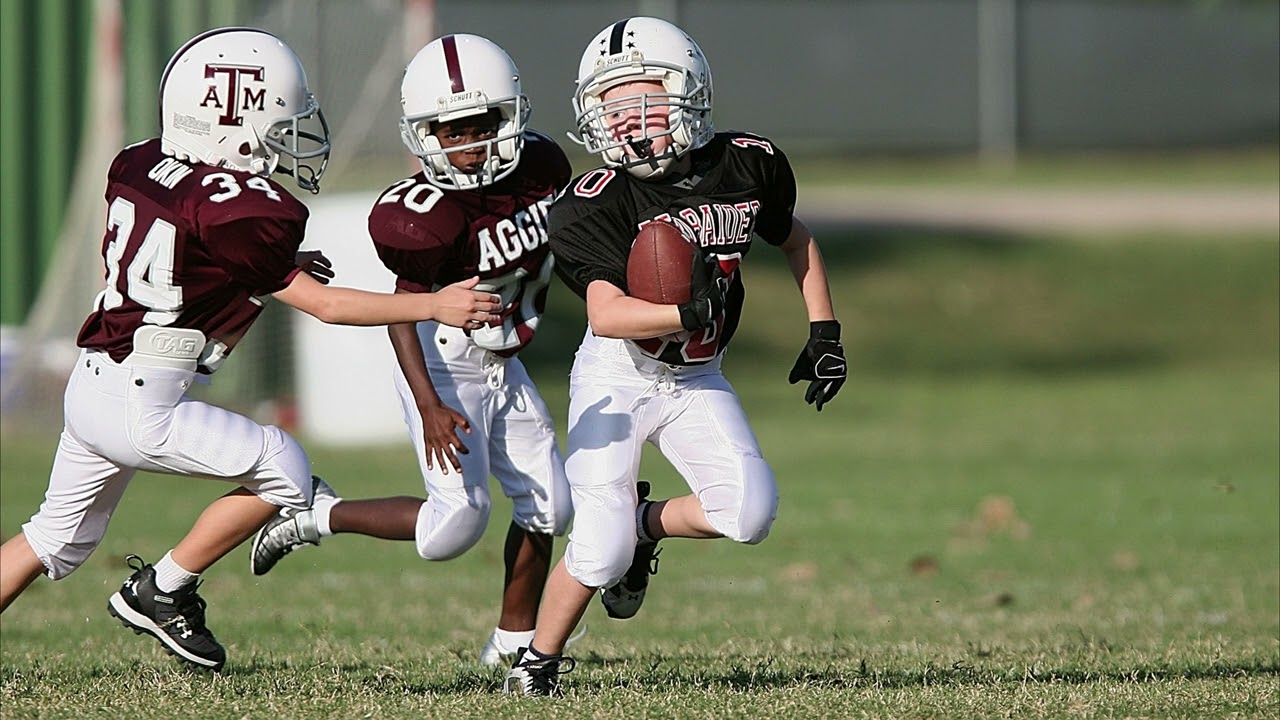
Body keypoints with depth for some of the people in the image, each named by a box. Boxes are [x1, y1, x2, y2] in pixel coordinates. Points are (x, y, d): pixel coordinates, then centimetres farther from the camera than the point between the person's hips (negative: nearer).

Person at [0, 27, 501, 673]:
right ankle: (160, 592, 9)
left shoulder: (140, 167, 6)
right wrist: (434, 306, -7)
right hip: (143, 408, -8)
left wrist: (275, 268, 15)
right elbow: (322, 304, -11)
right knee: (284, 471, 5)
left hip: (91, 385, 8)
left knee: (57, 535, 23)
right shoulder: (237, 210, -17)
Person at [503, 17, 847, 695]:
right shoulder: (597, 205, -22)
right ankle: (539, 660, 13)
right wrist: (686, 314, -48)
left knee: (750, 512, -16)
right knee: (602, 550, -12)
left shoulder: (748, 167, -9)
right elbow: (605, 313, -34)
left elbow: (795, 241, 11)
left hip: (697, 381, 4)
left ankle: (646, 521, 14)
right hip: (618, 376, -4)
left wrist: (824, 333, 7)